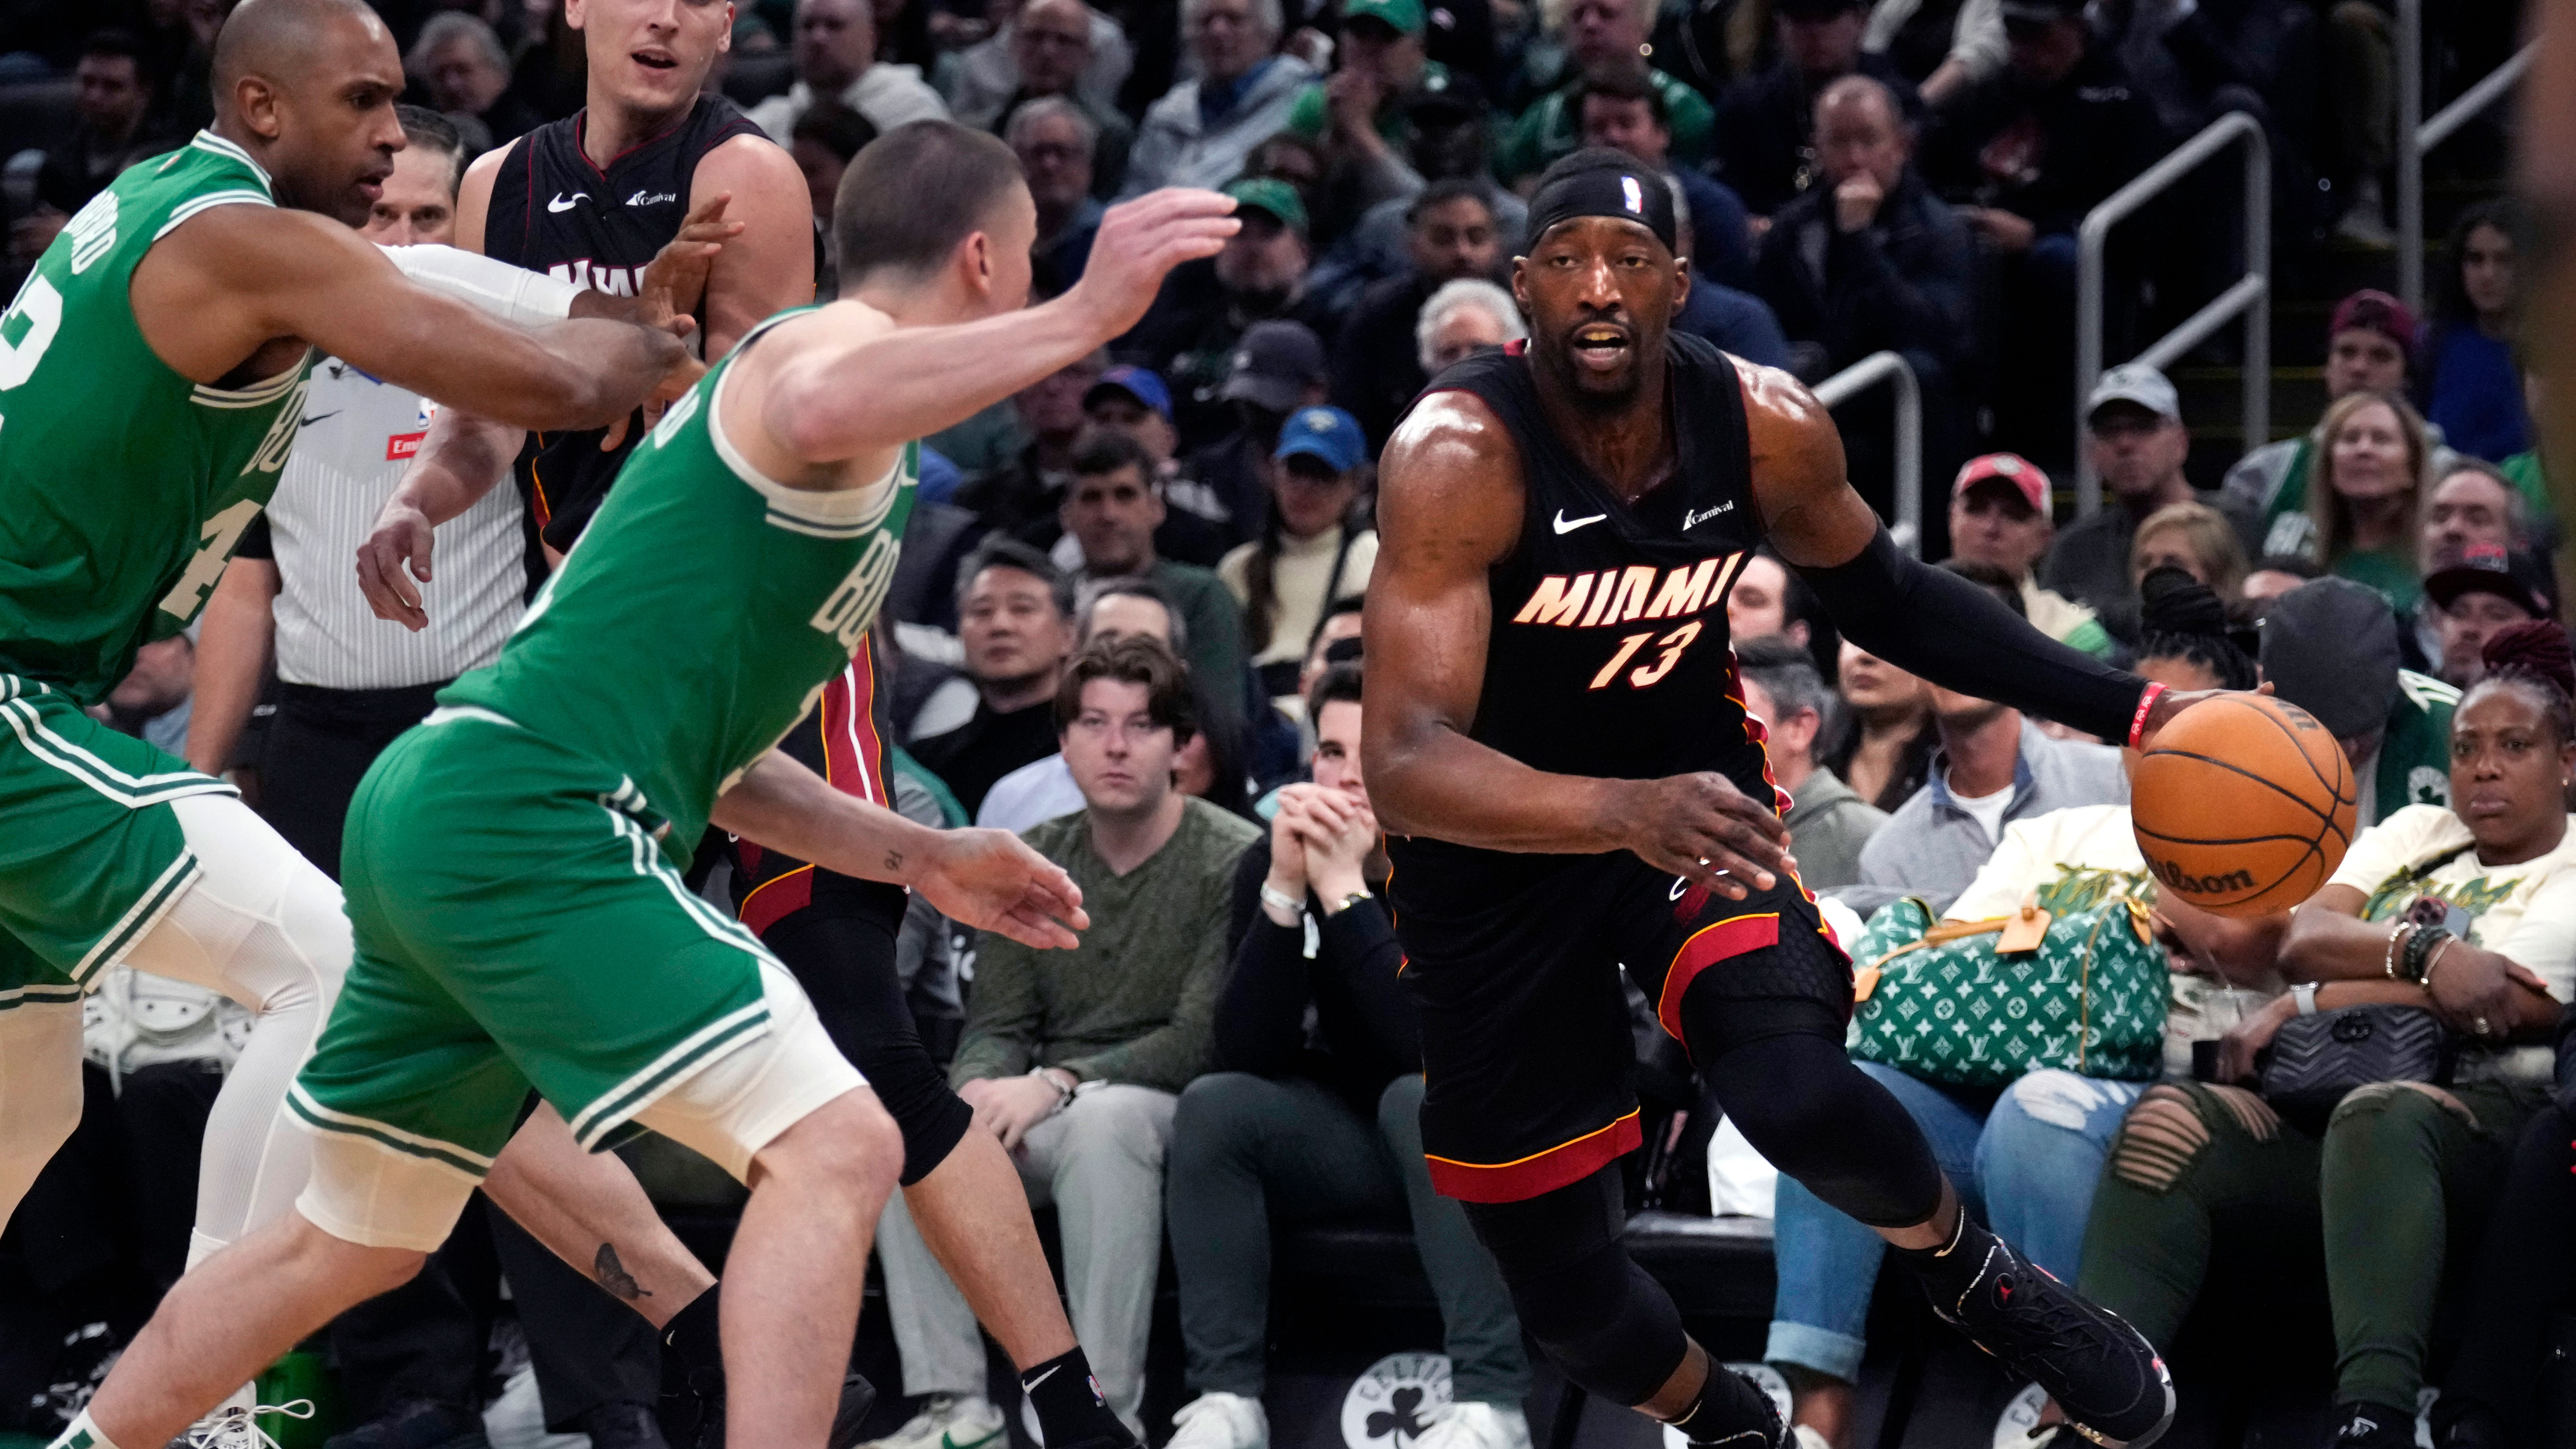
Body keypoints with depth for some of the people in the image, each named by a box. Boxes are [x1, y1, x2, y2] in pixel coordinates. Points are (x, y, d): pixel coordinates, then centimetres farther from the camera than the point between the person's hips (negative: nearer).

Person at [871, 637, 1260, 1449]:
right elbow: (998, 1026, 9)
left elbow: (1205, 1039, -13)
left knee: (1101, 1119, -39)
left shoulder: (1234, 860, -6)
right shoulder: (1031, 866, 12)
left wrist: (1056, 1084, -23)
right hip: (1046, 1117, 5)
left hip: (1171, 1113, -5)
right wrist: (978, 1089, -17)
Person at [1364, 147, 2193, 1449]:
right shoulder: (1457, 456, -29)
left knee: (1798, 1094, -27)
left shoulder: (1763, 427, -15)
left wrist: (2123, 707, 0)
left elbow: (1885, 597, 8)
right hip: (1496, 841, -2)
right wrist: (1627, 813, -55)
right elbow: (1405, 767, -38)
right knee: (1565, 1292, 4)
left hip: (1692, 785, 2)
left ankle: (1978, 1283, 6)